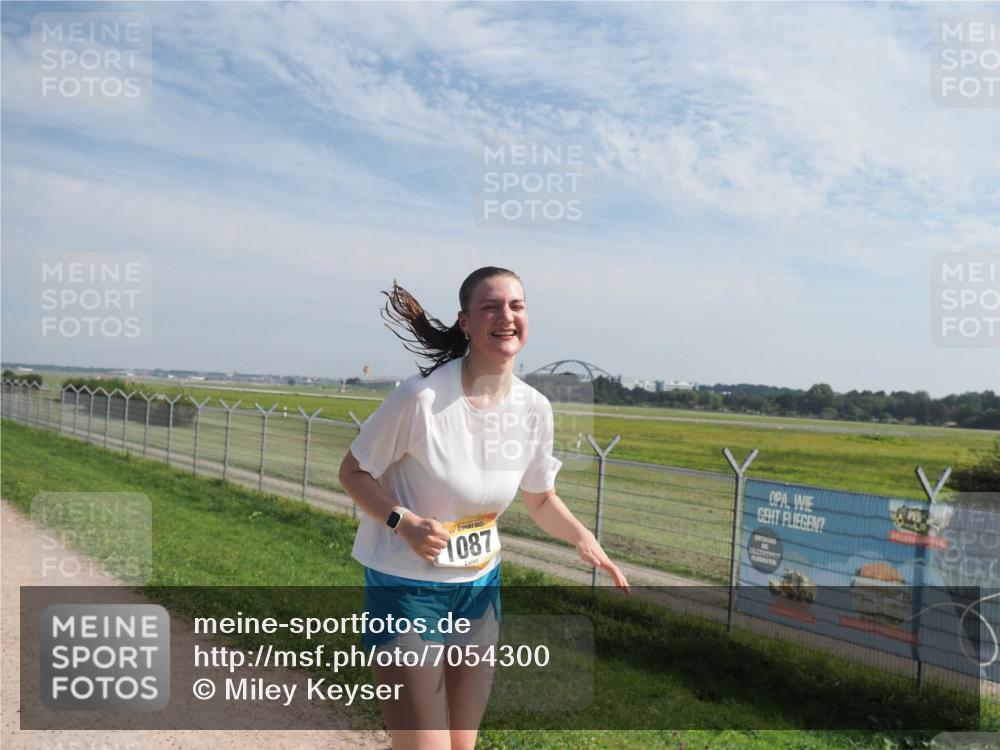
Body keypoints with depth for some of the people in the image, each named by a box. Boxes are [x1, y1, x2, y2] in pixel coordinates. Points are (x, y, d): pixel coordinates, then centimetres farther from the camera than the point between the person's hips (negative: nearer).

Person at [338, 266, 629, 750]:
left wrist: (582, 537, -9)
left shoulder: (534, 409, -6)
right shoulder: (421, 397, -22)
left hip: (480, 587, 6)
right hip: (405, 587, -5)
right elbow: (353, 472, -10)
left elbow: (540, 497, 9)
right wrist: (403, 522, -25)